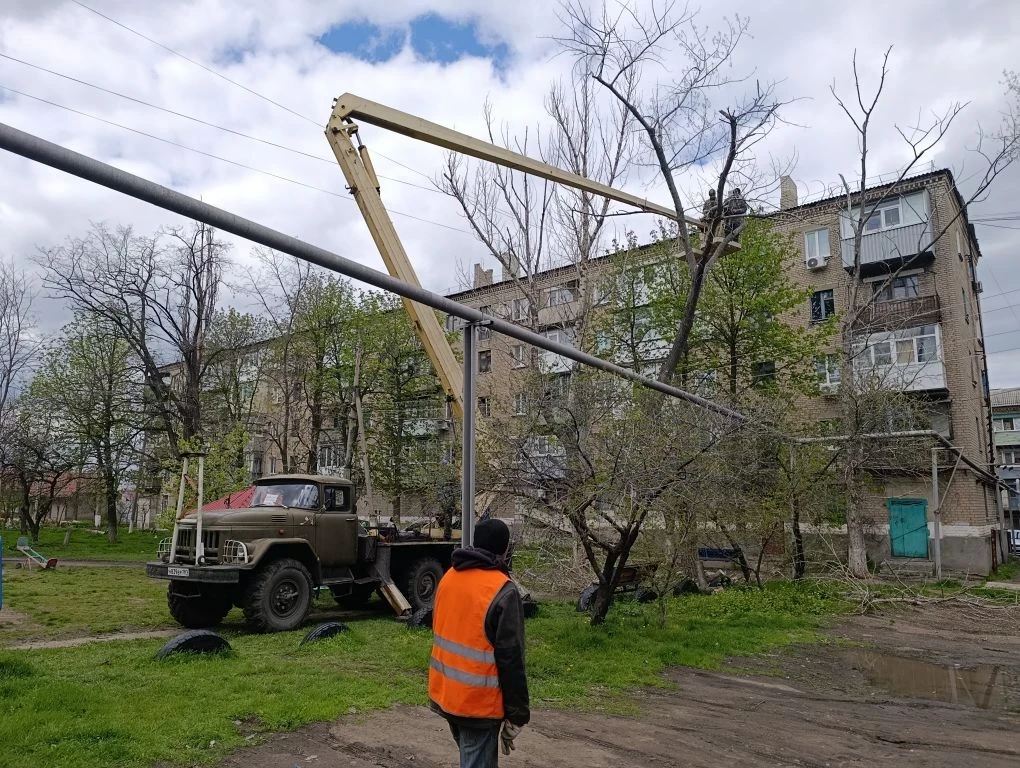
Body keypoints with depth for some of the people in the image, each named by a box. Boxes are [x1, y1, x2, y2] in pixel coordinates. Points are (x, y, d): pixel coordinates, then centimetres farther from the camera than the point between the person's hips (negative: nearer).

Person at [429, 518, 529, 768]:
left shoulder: (449, 577, 3)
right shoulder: (503, 592, -20)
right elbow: (510, 659, -19)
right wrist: (516, 715, -10)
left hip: (444, 693, 8)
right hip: (479, 701, -7)